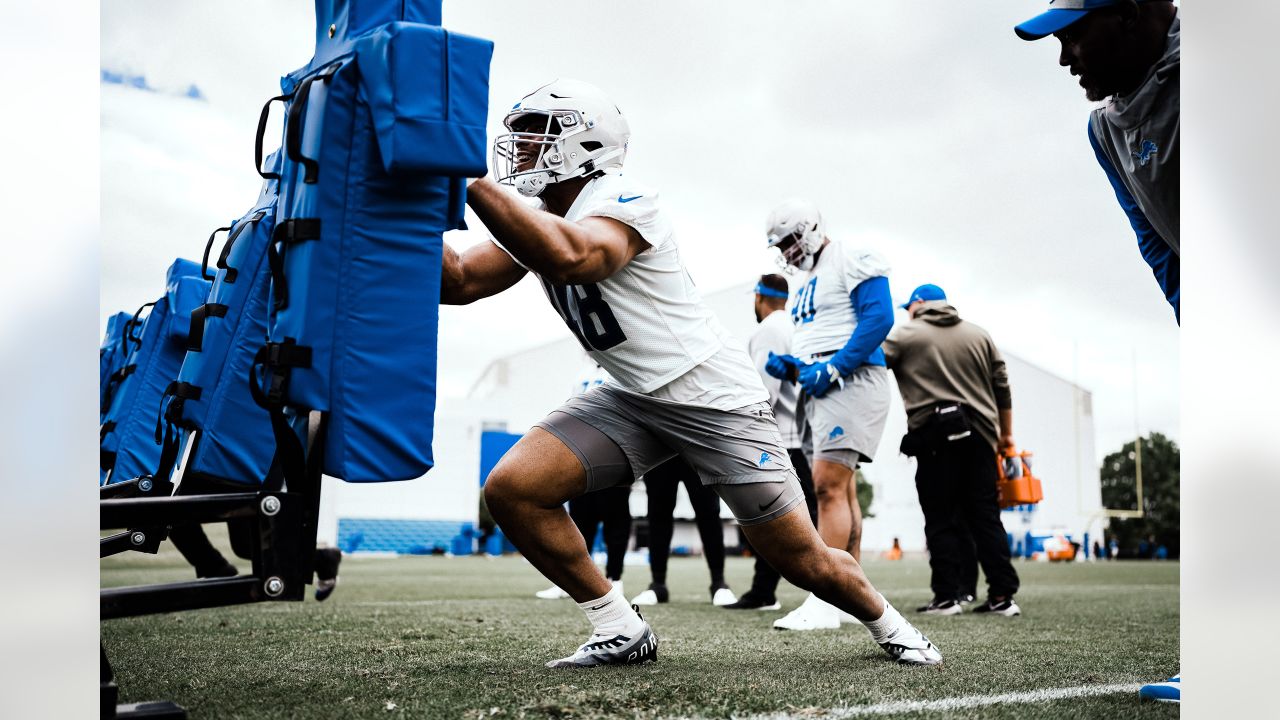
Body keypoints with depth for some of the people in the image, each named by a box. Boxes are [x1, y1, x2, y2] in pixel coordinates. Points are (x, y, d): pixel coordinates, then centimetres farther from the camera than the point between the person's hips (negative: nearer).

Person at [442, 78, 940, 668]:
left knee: (803, 562, 1)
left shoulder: (621, 201, -20)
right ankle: (620, 632, 1)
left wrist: (471, 182, -40)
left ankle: (889, 625, 34)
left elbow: (569, 260, -42)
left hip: (713, 398, -7)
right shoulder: (534, 221, 6)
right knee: (511, 490, -13)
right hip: (633, 400, 7)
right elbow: (456, 283, -3)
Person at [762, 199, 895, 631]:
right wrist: (789, 368, 6)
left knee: (828, 485, -16)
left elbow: (878, 318, -17)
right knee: (840, 488, 9)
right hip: (817, 387, 10)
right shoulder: (803, 284, 23)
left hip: (848, 381, -10)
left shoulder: (852, 263, -5)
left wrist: (833, 368, -21)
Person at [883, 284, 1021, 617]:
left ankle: (946, 597, -3)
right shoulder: (979, 335, 17)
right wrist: (1006, 434, 23)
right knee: (986, 517, 6)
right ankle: (1002, 595, 3)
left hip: (934, 436, -4)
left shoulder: (907, 334, 5)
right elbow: (1002, 388, 17)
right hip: (979, 436, 4)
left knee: (941, 519, -1)